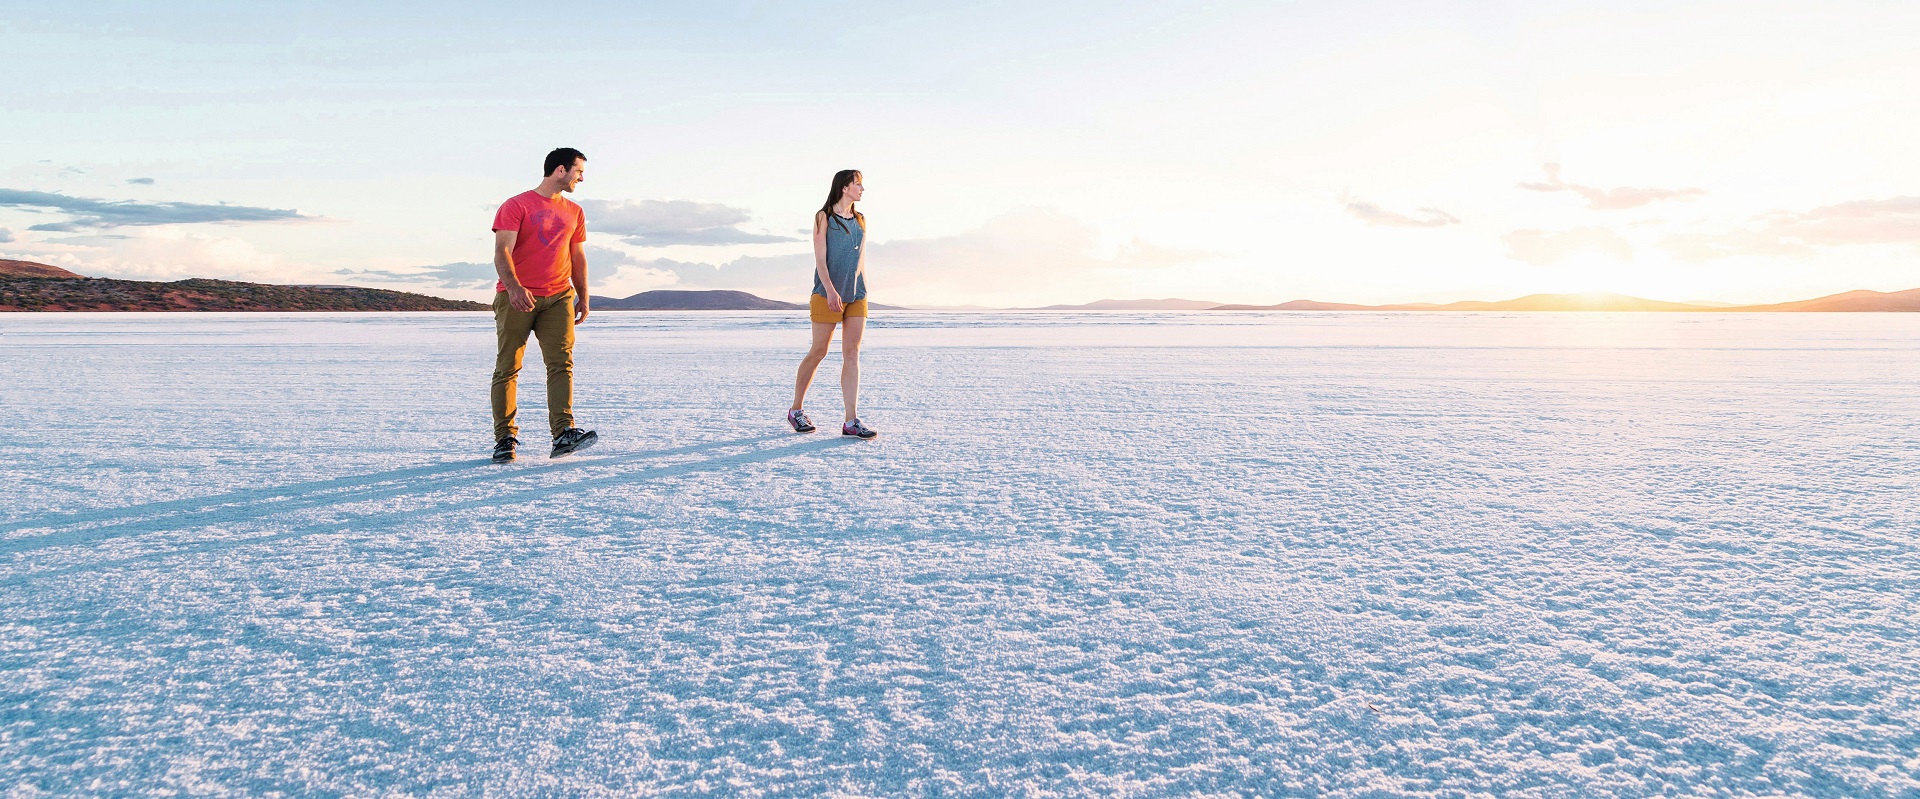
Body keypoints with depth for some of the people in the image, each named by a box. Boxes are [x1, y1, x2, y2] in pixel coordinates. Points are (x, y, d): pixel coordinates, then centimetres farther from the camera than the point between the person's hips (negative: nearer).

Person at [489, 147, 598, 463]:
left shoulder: (574, 212, 17)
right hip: (516, 298, -4)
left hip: (559, 298, 4)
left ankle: (564, 435, -17)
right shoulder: (516, 206, -1)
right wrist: (514, 287, -28)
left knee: (561, 363, -11)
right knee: (507, 368, -1)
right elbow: (502, 251, -12)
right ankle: (505, 439, 5)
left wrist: (583, 296, 18)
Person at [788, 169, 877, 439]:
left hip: (856, 296, 5)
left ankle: (851, 421, -5)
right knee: (818, 352, 2)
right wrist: (830, 290, -20)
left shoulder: (860, 220, 15)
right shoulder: (824, 217, -1)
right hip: (828, 295, -5)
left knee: (852, 355, -2)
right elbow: (820, 258, -9)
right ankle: (796, 409, 20)